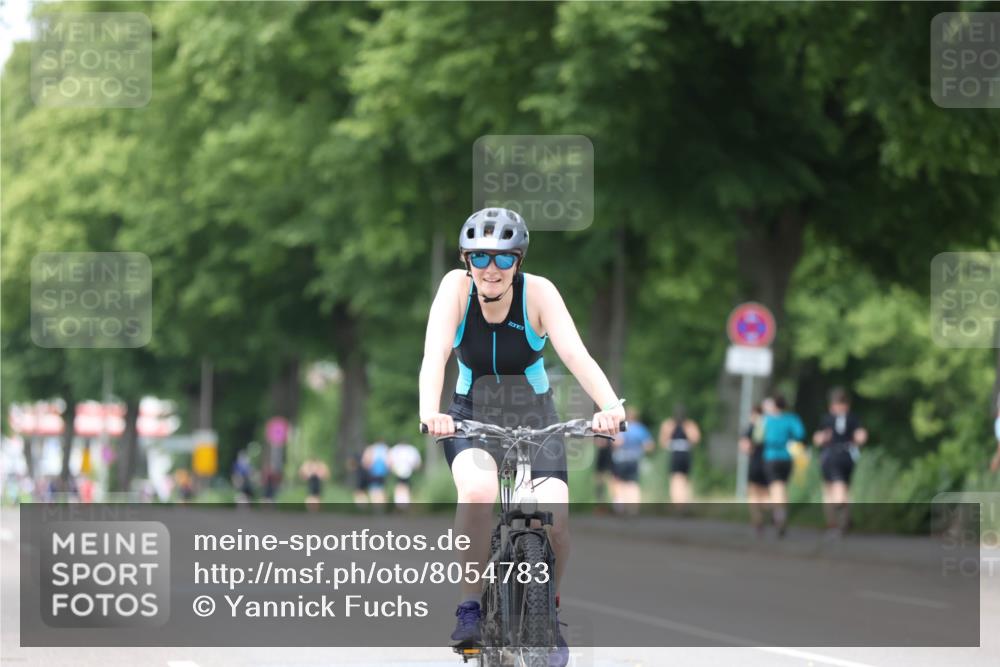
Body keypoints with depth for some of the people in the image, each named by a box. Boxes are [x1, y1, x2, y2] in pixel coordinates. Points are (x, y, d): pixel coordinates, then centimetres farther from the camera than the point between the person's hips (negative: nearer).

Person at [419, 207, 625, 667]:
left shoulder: (538, 292, -17)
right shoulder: (457, 287, -16)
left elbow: (576, 354, -29)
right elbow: (435, 355, -28)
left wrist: (610, 405, -47)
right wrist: (430, 412, -47)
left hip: (533, 416, 0)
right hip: (471, 416, 0)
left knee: (553, 520, -21)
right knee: (478, 492, -33)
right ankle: (470, 607, -16)